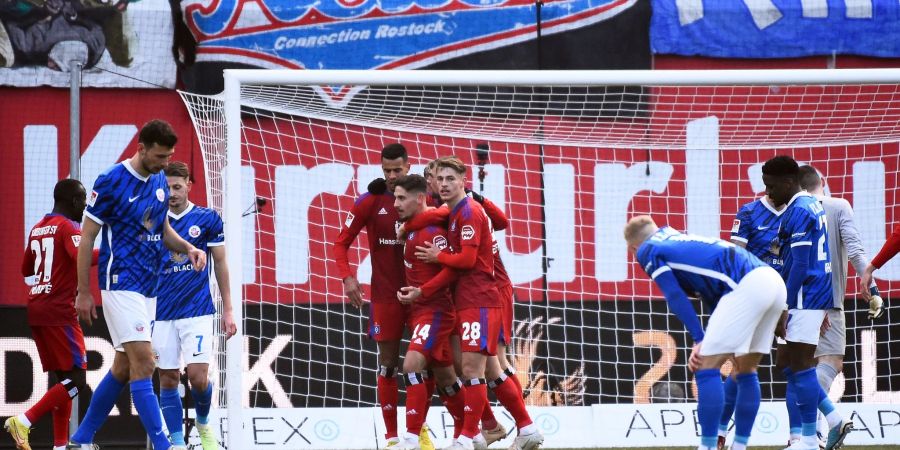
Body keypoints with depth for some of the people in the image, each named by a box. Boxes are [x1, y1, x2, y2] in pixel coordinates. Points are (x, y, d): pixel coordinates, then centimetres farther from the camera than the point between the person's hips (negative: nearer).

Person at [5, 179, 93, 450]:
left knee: (64, 379, 13)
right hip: (59, 313, -9)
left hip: (37, 311, 9)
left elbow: (26, 269, 27)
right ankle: (24, 421, -19)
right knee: (76, 380, -8)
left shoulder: (38, 229, 17)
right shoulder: (68, 227, -8)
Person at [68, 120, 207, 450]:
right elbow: (87, 238, -8)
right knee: (143, 362, -15)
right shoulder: (111, 182, -13)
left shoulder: (160, 181, 8)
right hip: (121, 284, -8)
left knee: (124, 367, 12)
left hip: (148, 287, 8)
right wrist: (83, 293, -8)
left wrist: (188, 249, 0)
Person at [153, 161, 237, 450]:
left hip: (197, 310, -2)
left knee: (198, 376, -11)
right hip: (162, 314, 2)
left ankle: (203, 423, 18)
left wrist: (228, 310, 5)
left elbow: (220, 264, 7)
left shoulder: (207, 219, 1)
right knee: (168, 380, 1)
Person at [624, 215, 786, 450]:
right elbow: (713, 297, 27)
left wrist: (699, 340, 3)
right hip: (774, 280, 8)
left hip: (746, 285, -8)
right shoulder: (682, 240, 32)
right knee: (746, 369, 18)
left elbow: (675, 297, 1)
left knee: (706, 367, -3)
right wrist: (706, 342, 20)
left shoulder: (647, 250, 10)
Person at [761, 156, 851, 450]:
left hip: (804, 299, -10)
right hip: (818, 298, 10)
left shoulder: (798, 212, -15)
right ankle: (835, 421, 11)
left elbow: (800, 265, -19)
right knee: (796, 367, 12)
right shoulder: (812, 206, 16)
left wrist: (783, 308, -16)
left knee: (801, 367, -6)